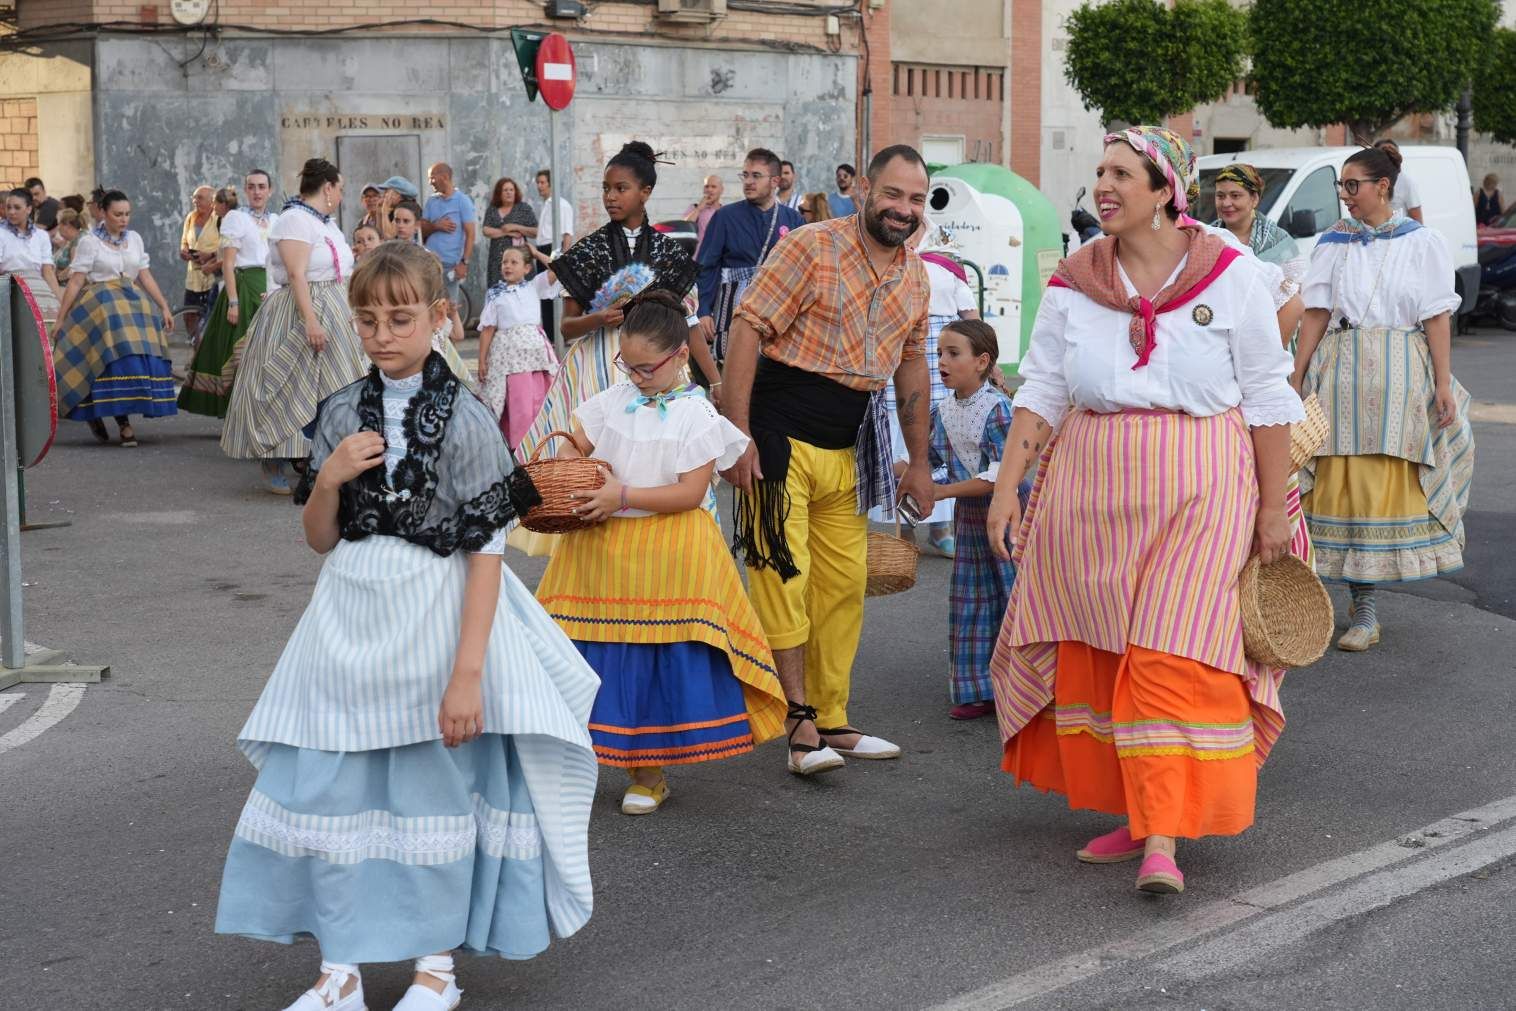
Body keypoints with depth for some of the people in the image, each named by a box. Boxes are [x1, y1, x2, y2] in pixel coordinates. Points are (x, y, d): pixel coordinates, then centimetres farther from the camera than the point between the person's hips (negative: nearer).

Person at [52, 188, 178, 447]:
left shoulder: (134, 239, 12)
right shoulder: (89, 242, -2)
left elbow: (146, 277, 14)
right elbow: (75, 283, -4)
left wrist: (165, 308, 8)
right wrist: (60, 319, -7)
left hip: (135, 305, 5)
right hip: (100, 307, -5)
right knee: (116, 356, -18)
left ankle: (95, 413, 10)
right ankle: (123, 422, -13)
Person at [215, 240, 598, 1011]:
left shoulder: (464, 421, -9)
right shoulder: (342, 414, 4)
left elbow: (485, 555, -11)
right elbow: (319, 540, 11)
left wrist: (469, 672, -16)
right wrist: (329, 480, -10)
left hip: (435, 621, -4)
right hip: (350, 622, 4)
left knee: (437, 794, 7)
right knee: (329, 791, 4)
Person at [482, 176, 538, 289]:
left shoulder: (524, 208, 7)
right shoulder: (492, 210, 13)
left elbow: (536, 232, 1)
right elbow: (486, 231, -1)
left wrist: (516, 227, -9)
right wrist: (508, 232, -8)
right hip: (497, 259, 3)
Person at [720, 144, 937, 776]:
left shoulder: (915, 278, 11)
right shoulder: (811, 248, -11)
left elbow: (911, 367, 20)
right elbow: (748, 329, -14)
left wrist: (919, 462, 21)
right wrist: (737, 435, -19)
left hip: (849, 448, 7)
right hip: (780, 437, -7)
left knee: (844, 586, 9)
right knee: (783, 575, -9)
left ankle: (831, 721, 18)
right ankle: (801, 723, -6)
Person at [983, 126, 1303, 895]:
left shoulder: (1229, 275, -2)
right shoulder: (1075, 280, 6)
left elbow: (1266, 397, 1)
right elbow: (1041, 391, 7)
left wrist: (1273, 507, 0)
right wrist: (1006, 487, -2)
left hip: (1197, 492, -3)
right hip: (1093, 490, 4)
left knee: (1175, 658, -9)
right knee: (1098, 655, 5)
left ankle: (1162, 839, -8)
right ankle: (1132, 812, 19)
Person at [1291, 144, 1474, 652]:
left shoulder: (1421, 242, 2)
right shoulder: (1334, 242, 9)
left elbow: (1437, 318, -2)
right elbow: (1316, 314, 5)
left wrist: (1442, 383, -8)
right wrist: (1296, 378, -1)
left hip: (1401, 371, -2)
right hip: (1341, 371, 2)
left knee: (1392, 485, 0)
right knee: (1345, 485, -3)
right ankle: (1363, 607, 4)